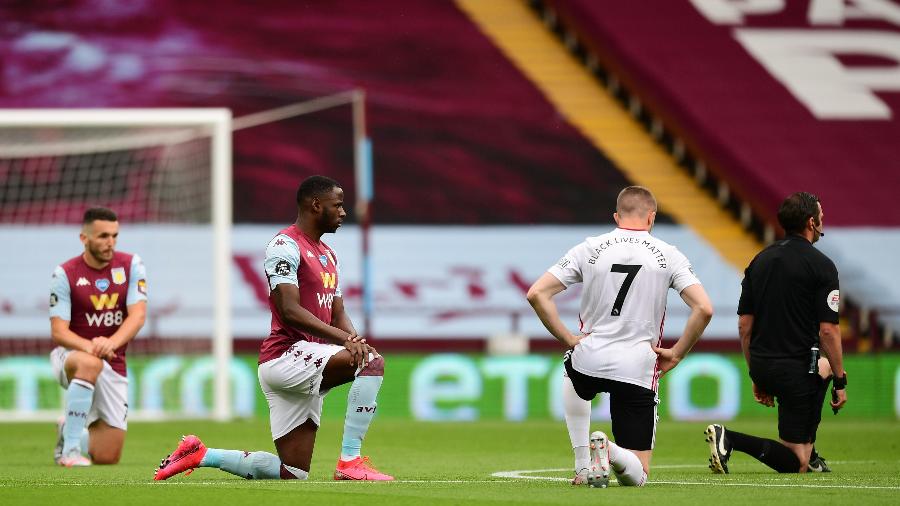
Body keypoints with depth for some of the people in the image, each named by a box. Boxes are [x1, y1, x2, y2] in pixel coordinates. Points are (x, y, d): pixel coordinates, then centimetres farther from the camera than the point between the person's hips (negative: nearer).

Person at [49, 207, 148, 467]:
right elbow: (58, 332, -15)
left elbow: (138, 316, -14)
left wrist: (111, 342, -34)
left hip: (113, 367, 3)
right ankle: (70, 448, -32)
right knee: (91, 363, -42)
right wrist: (90, 347, -36)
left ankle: (69, 432, 32)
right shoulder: (65, 274, -9)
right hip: (70, 356, -3)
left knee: (107, 457, -2)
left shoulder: (131, 265, -2)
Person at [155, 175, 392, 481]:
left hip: (308, 368, 9)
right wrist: (343, 339, -26)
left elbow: (338, 314, 19)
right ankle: (350, 461, -26)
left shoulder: (328, 255, 22)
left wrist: (353, 338, -5)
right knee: (372, 362, -28)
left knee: (293, 473, 6)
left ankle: (200, 455, 18)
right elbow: (289, 310, -19)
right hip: (286, 355, -9)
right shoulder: (286, 246, -9)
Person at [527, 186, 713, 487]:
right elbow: (704, 309, -9)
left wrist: (569, 339, 5)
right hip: (638, 371, -1)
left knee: (572, 377, 41)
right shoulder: (668, 255, 1)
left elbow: (536, 294, -2)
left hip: (589, 359, 1)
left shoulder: (589, 249, 3)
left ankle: (583, 465, 22)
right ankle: (611, 452, -25)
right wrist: (676, 354, 2)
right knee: (637, 475, 10)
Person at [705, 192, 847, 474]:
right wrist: (840, 383, -5)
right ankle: (730, 439, -23)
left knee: (824, 368, 38)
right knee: (795, 464, -2)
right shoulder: (820, 265, -9)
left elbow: (744, 325, 12)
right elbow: (828, 331, -13)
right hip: (796, 370, -7)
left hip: (762, 366, 7)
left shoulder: (760, 260, 11)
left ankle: (809, 455, 33)